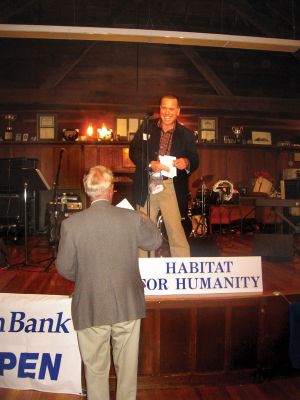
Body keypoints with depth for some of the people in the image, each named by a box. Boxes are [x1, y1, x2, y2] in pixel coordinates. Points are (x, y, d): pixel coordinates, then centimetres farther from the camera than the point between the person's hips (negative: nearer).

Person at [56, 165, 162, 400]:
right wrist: (146, 221, 24)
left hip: (90, 308, -1)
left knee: (96, 368, 18)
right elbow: (156, 242, 5)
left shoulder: (71, 224, -14)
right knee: (127, 365, 21)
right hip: (128, 307, 1)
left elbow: (64, 268, -5)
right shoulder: (132, 218, -12)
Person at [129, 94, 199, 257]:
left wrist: (187, 163, -19)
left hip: (171, 187, -1)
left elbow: (195, 160, 5)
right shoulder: (146, 126, 7)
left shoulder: (187, 135, 6)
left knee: (176, 231, -7)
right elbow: (133, 151, 2)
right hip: (146, 186, 2)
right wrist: (150, 164, -15)